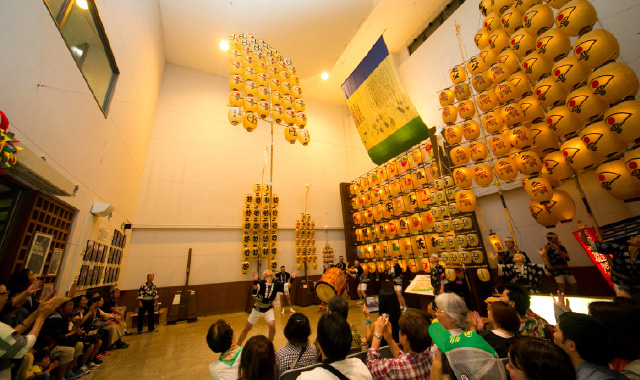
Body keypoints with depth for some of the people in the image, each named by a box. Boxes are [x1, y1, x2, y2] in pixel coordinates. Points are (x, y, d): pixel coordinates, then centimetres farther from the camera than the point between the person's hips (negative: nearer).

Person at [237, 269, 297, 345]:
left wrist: (291, 279, -25)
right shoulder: (261, 283, -24)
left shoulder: (276, 284, -13)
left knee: (272, 325, -16)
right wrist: (255, 281, -58)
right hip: (257, 308, -1)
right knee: (247, 328, 11)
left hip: (268, 309, 2)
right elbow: (254, 292, -39)